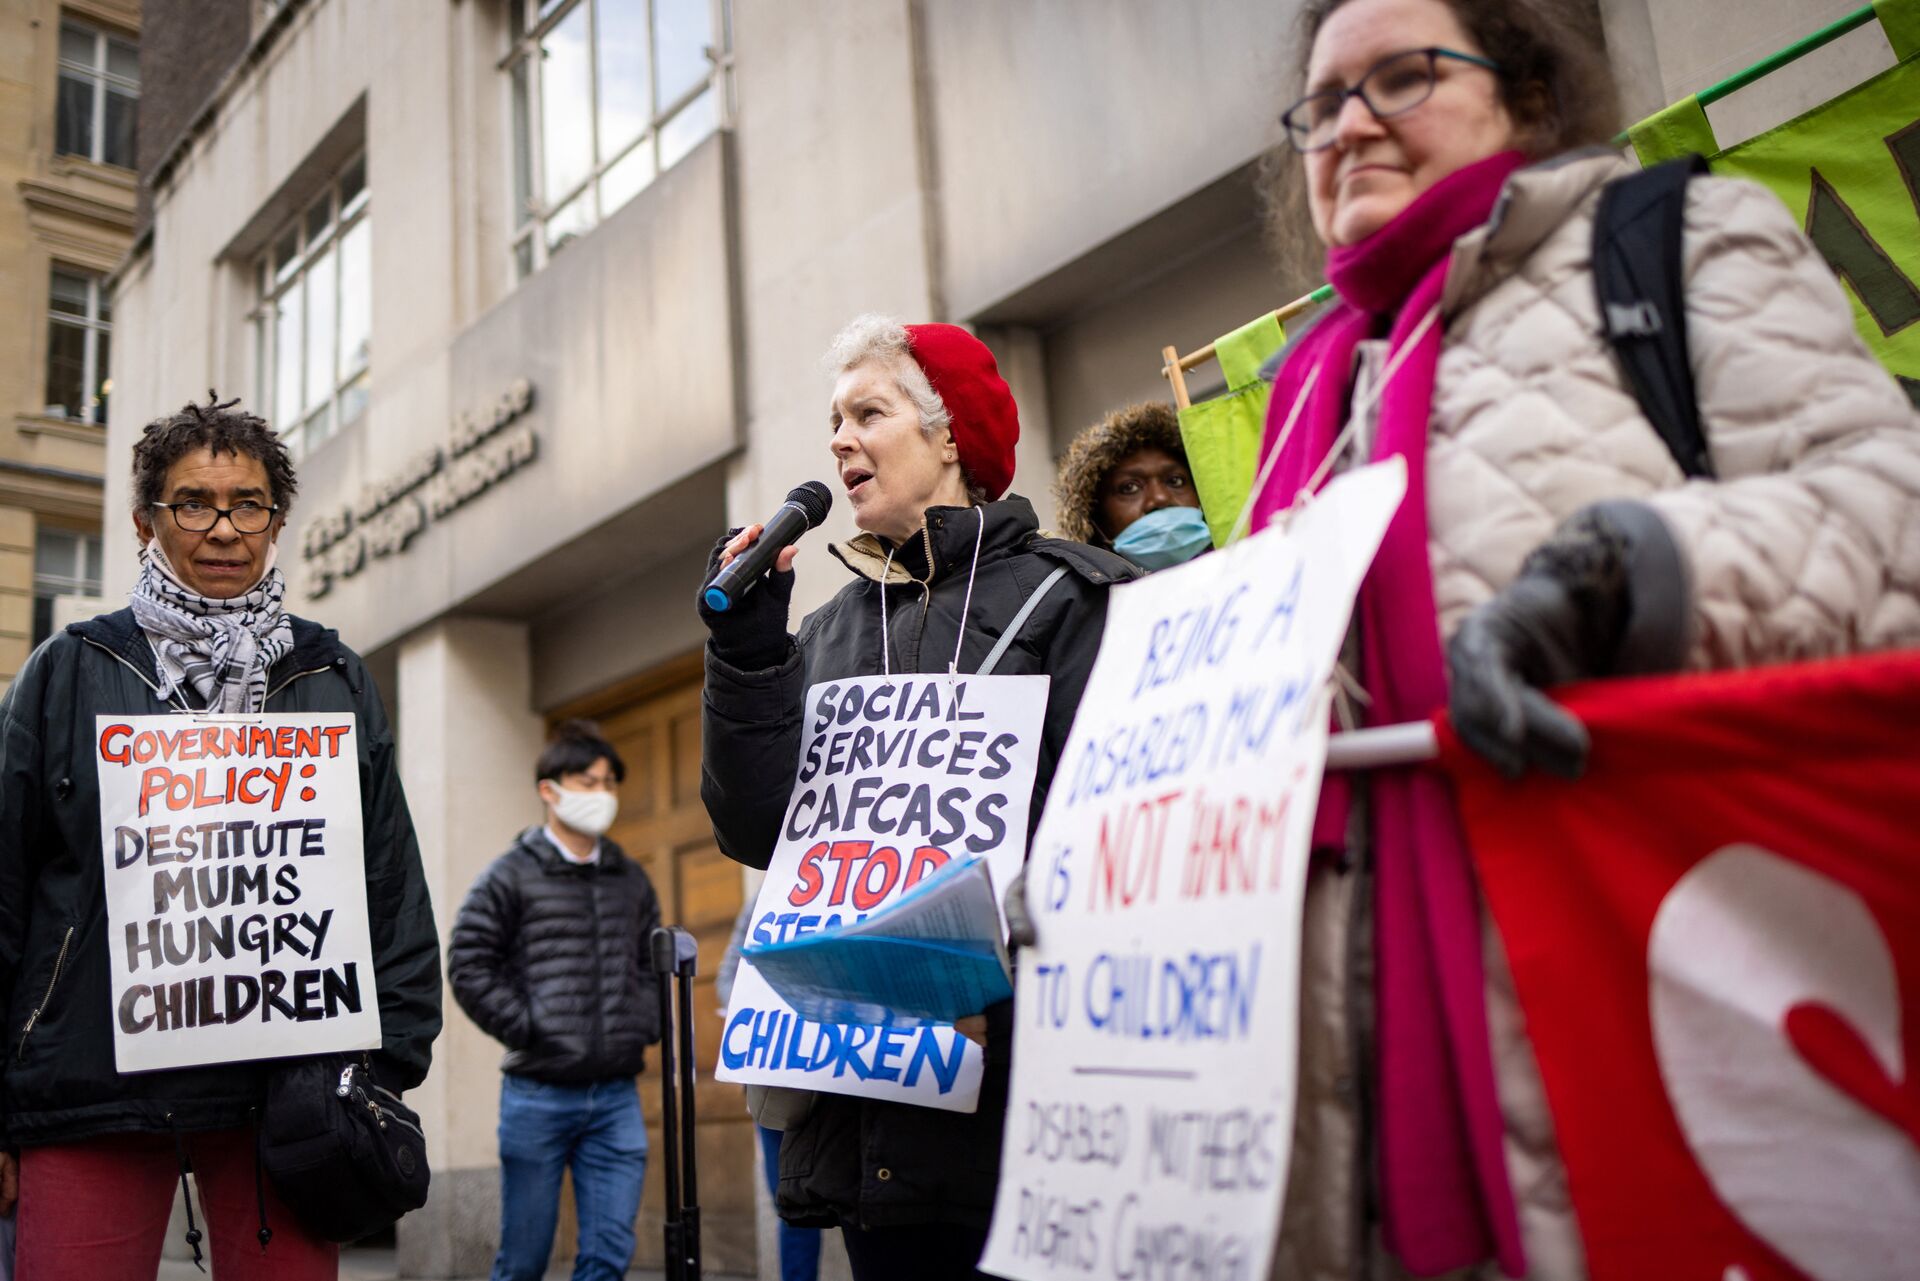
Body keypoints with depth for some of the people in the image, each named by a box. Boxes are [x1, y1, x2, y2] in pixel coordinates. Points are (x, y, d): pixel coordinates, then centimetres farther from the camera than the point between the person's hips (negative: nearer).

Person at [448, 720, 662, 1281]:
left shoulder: (632, 880, 12)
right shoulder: (511, 875, -2)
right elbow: (469, 967, -5)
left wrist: (644, 1029, 5)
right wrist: (528, 1030, -11)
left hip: (617, 1097, 4)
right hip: (538, 1093, -3)